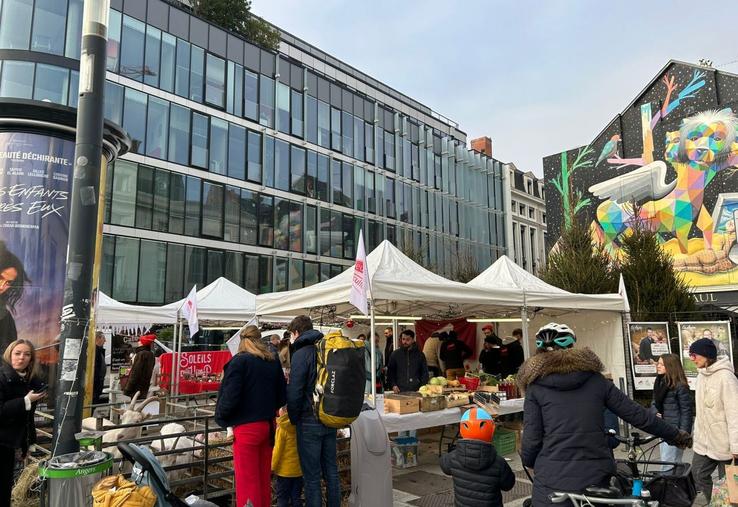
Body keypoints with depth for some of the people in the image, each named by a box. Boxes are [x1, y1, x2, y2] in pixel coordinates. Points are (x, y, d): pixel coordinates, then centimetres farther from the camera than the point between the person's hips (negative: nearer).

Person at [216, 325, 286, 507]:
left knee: (247, 481, 4)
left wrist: (221, 417, 0)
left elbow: (230, 397, -17)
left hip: (246, 427, -6)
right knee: (264, 478, 17)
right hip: (268, 425, 6)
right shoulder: (273, 361, 5)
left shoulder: (239, 361, -12)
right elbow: (282, 397, 9)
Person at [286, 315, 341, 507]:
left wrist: (293, 418, -2)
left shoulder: (301, 354, -13)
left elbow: (294, 392, -16)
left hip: (309, 422, -7)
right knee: (331, 471, 16)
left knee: (312, 476, 2)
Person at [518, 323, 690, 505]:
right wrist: (676, 435, 20)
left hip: (552, 484, -3)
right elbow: (638, 415, 5)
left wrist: (528, 463, 13)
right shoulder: (595, 379, 4)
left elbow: (531, 440, -8)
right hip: (595, 479, 3)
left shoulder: (536, 387, -4)